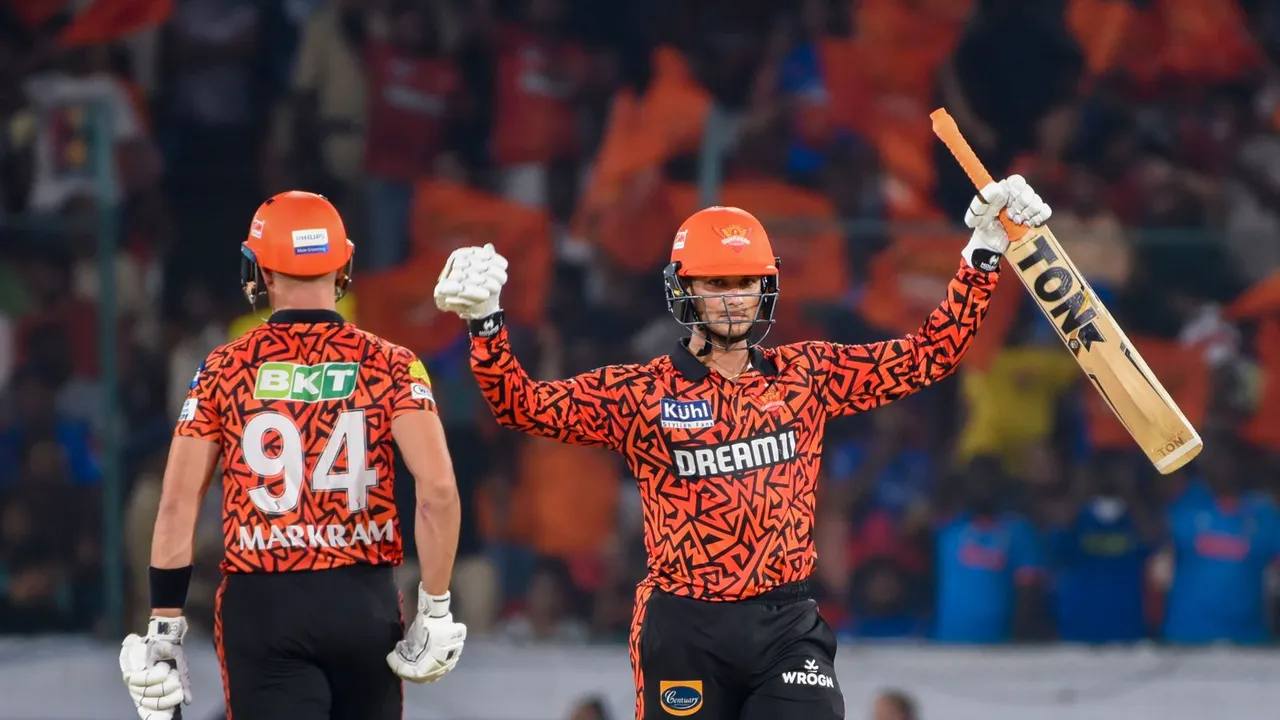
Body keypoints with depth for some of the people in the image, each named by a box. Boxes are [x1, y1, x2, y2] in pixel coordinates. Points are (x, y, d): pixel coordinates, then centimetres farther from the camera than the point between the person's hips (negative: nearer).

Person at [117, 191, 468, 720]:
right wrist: (435, 607, -2)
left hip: (260, 607, -1)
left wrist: (165, 628, 4)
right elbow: (438, 489, -11)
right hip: (364, 599, 1)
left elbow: (177, 503, -1)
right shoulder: (389, 365, 0)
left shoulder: (224, 369, 2)